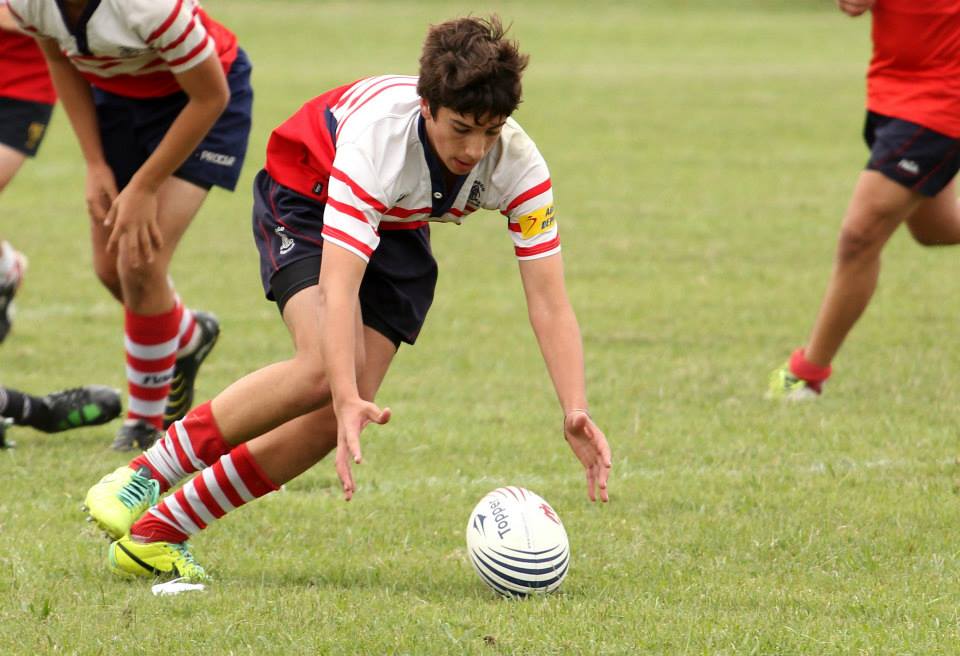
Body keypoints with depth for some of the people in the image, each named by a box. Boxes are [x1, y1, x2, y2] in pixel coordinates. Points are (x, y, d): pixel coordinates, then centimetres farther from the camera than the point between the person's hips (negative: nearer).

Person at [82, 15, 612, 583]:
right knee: (325, 367, -30)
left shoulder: (519, 165, -28)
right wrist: (347, 401, -57)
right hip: (305, 199, -5)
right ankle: (143, 476, -18)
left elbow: (549, 301, -27)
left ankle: (157, 535, -3)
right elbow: (339, 286, -45)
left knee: (339, 416, -12)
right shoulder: (377, 135, -40)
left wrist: (575, 410, -41)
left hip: (397, 232, 5)